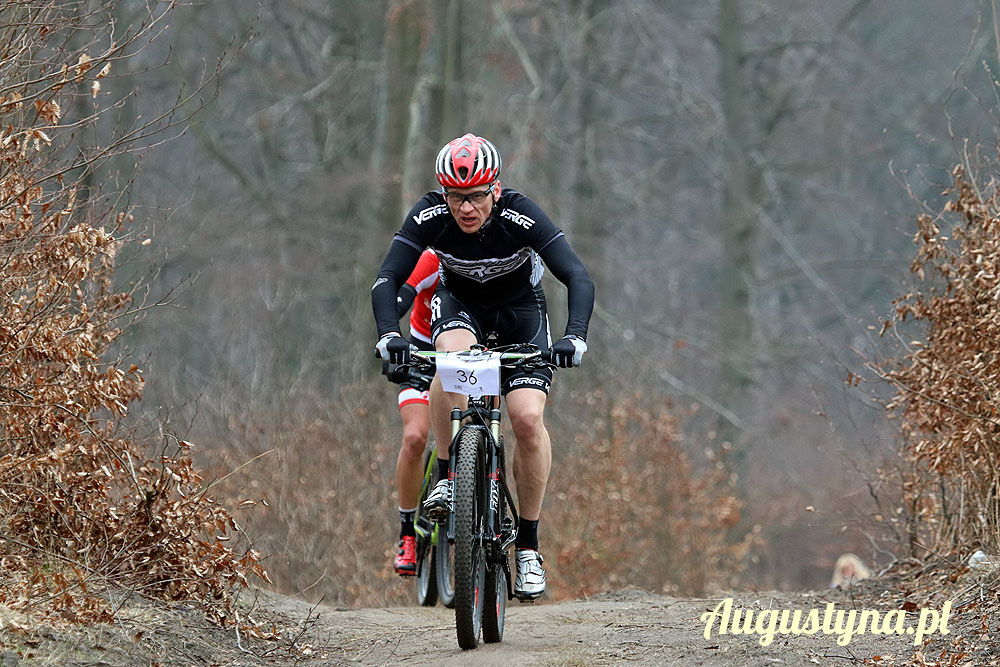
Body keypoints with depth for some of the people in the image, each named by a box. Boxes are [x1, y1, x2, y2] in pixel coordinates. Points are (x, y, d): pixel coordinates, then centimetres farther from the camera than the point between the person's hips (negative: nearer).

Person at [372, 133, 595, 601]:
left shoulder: (520, 216, -32)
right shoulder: (430, 216, -27)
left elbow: (578, 278, -36)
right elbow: (388, 279, -28)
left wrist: (575, 337, -52)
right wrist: (388, 335, -46)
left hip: (519, 307, -1)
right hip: (459, 303, 1)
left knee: (528, 418, -20)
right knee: (453, 355, -36)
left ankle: (527, 544, -5)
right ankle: (447, 478, -21)